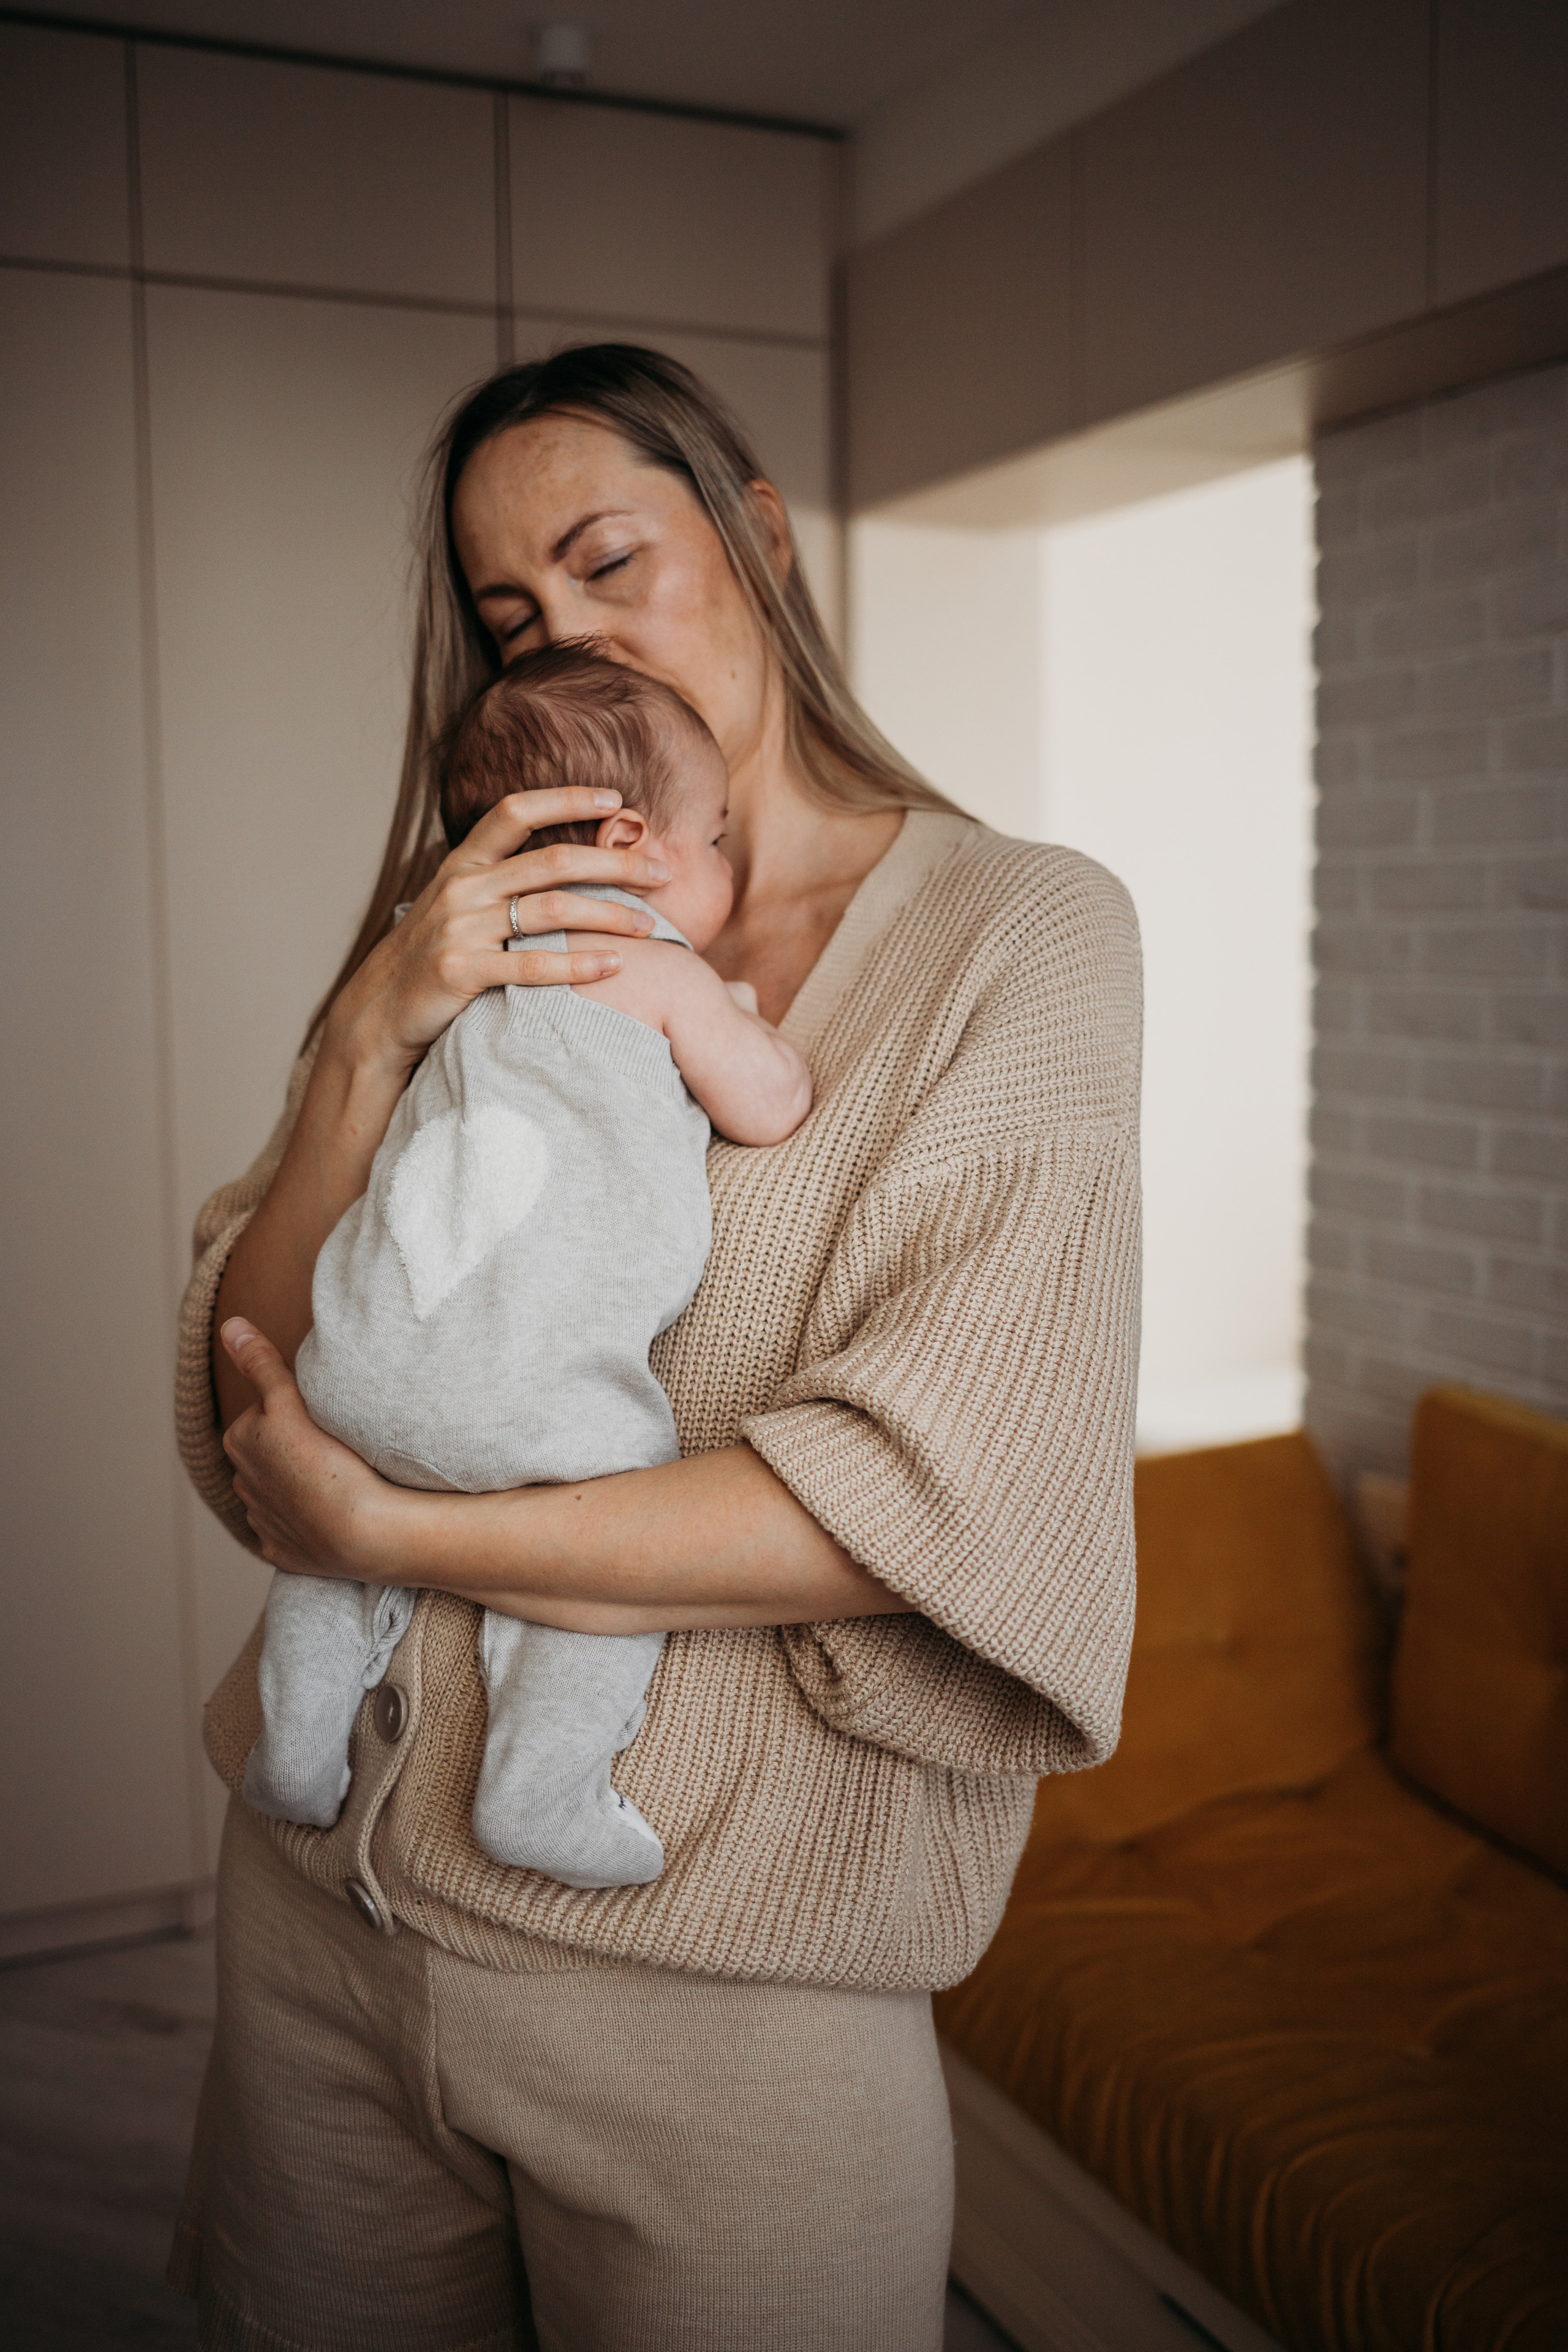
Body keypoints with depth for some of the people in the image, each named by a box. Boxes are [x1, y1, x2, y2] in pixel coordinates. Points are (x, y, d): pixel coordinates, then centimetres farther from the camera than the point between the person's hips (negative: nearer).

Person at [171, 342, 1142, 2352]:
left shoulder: (1021, 932, -5)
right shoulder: (481, 946, 7)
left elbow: (937, 1501, -16)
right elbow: (249, 1407, 1)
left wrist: (383, 1530, -13)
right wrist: (372, 1038, -13)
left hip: (709, 1978, -3)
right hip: (316, 1902, 4)